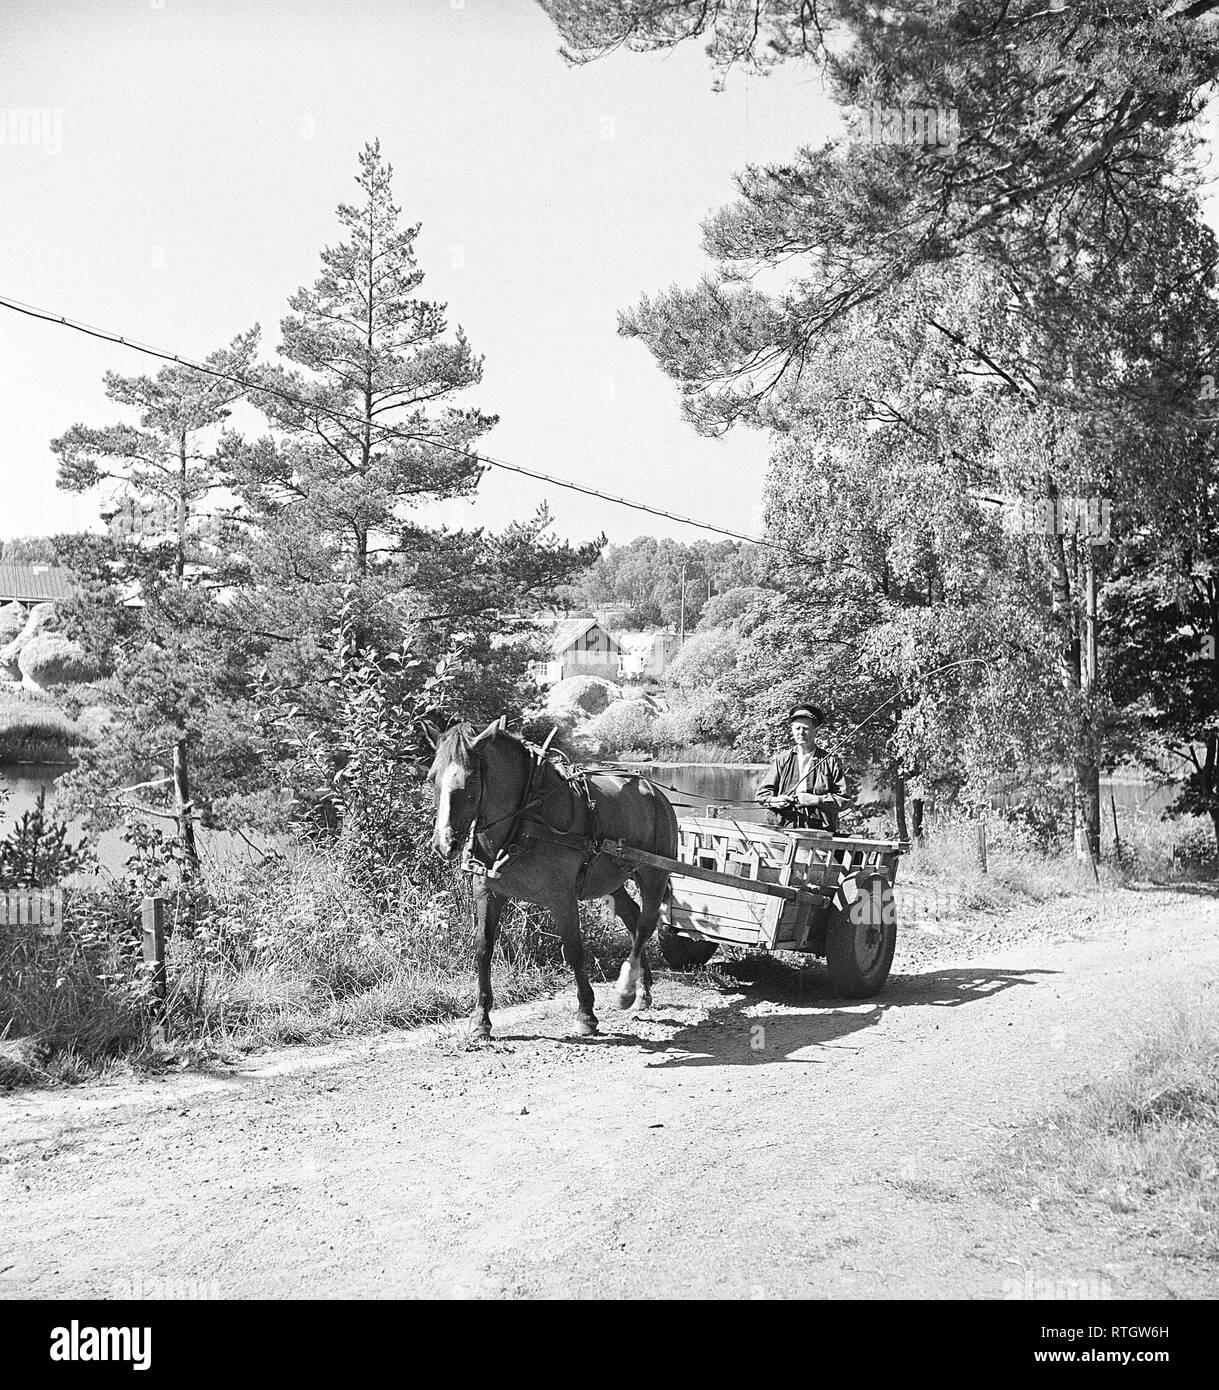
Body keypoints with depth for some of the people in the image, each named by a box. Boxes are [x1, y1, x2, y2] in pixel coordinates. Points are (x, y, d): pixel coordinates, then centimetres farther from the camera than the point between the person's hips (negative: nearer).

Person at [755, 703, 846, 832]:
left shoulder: (829, 761, 9)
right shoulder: (782, 760, 15)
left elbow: (842, 798, 5)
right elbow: (762, 793, 17)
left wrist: (816, 800, -7)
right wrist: (776, 801, -3)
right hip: (788, 829, 1)